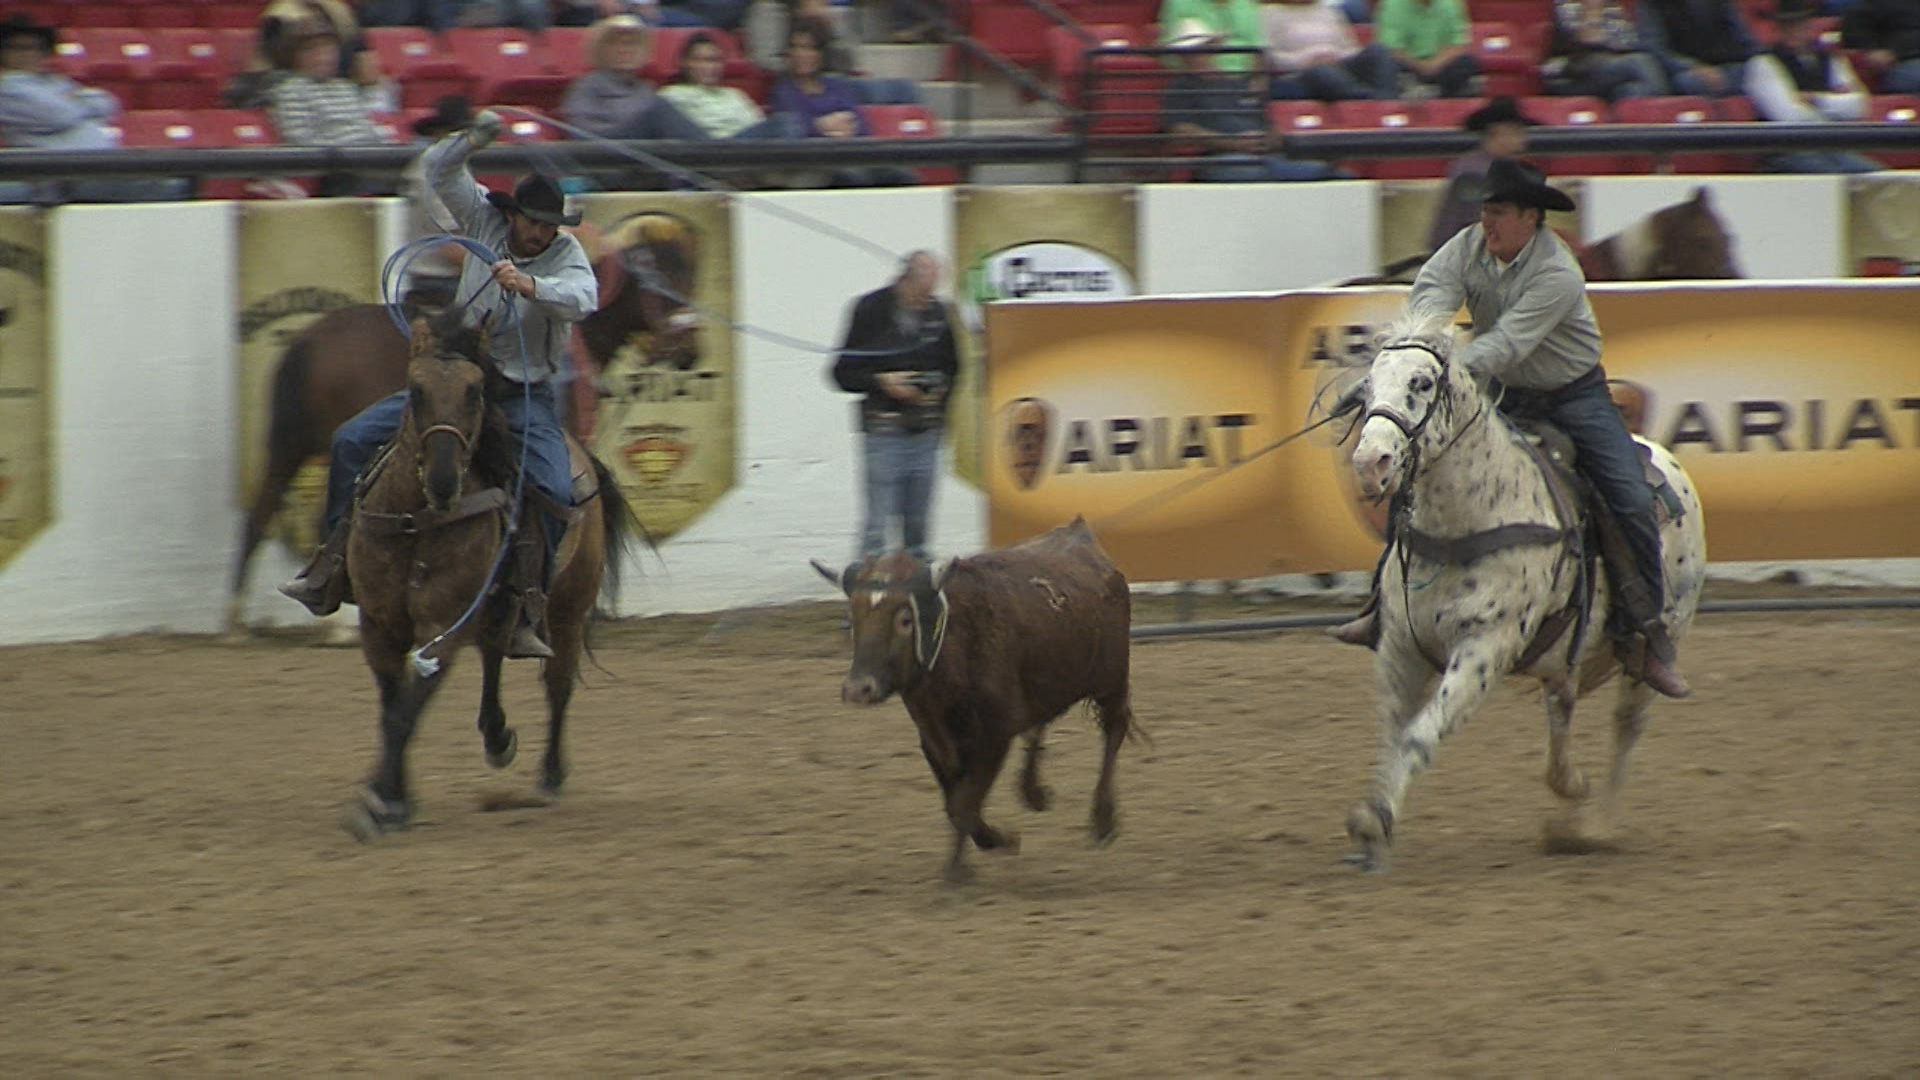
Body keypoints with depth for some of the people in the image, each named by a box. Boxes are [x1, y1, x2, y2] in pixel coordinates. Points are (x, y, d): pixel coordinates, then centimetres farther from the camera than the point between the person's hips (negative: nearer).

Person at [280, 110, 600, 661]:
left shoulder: (566, 253, -8)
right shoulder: (484, 221, 0)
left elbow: (583, 298, -28)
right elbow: (440, 169, -4)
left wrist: (531, 286, -44)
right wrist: (475, 138, -22)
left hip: (526, 396, -3)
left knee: (554, 490, -26)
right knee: (353, 440, -7)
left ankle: (526, 614, -19)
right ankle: (333, 566, -3)